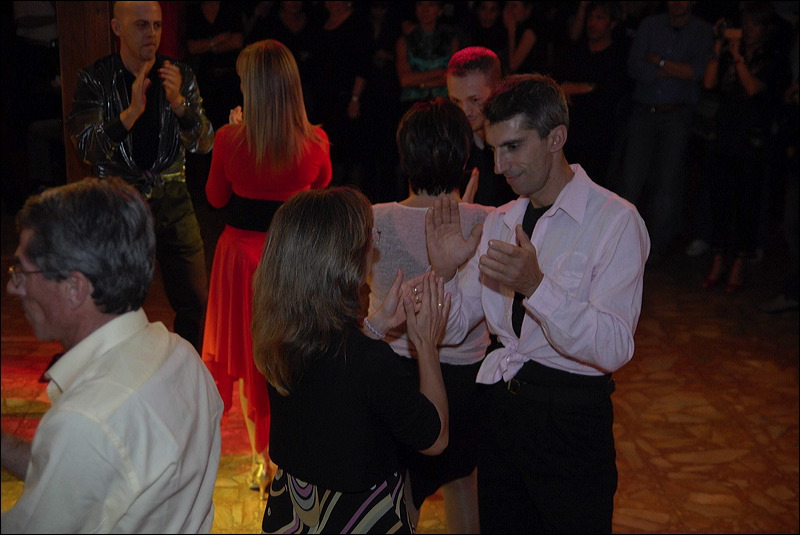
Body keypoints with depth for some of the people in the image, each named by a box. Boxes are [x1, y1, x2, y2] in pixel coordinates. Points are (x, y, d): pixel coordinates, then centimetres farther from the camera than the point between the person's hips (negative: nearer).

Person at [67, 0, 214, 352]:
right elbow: (86, 148, -17)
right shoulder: (95, 80, -6)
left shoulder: (179, 75, 0)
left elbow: (204, 144, -7)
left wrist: (178, 102, -25)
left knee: (195, 303, 5)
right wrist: (131, 112, -32)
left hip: (172, 202, 2)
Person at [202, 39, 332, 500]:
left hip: (242, 251, -1)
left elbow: (216, 198, 0)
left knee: (248, 356, 16)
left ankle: (262, 461, 24)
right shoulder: (315, 141, -15)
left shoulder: (230, 139, -18)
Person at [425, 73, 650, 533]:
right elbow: (451, 330, 7)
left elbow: (614, 348, -22)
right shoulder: (500, 222, 6)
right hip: (500, 405, 6)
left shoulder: (616, 221, -13)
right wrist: (444, 271, -12)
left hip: (572, 421, -6)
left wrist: (536, 286, -32)